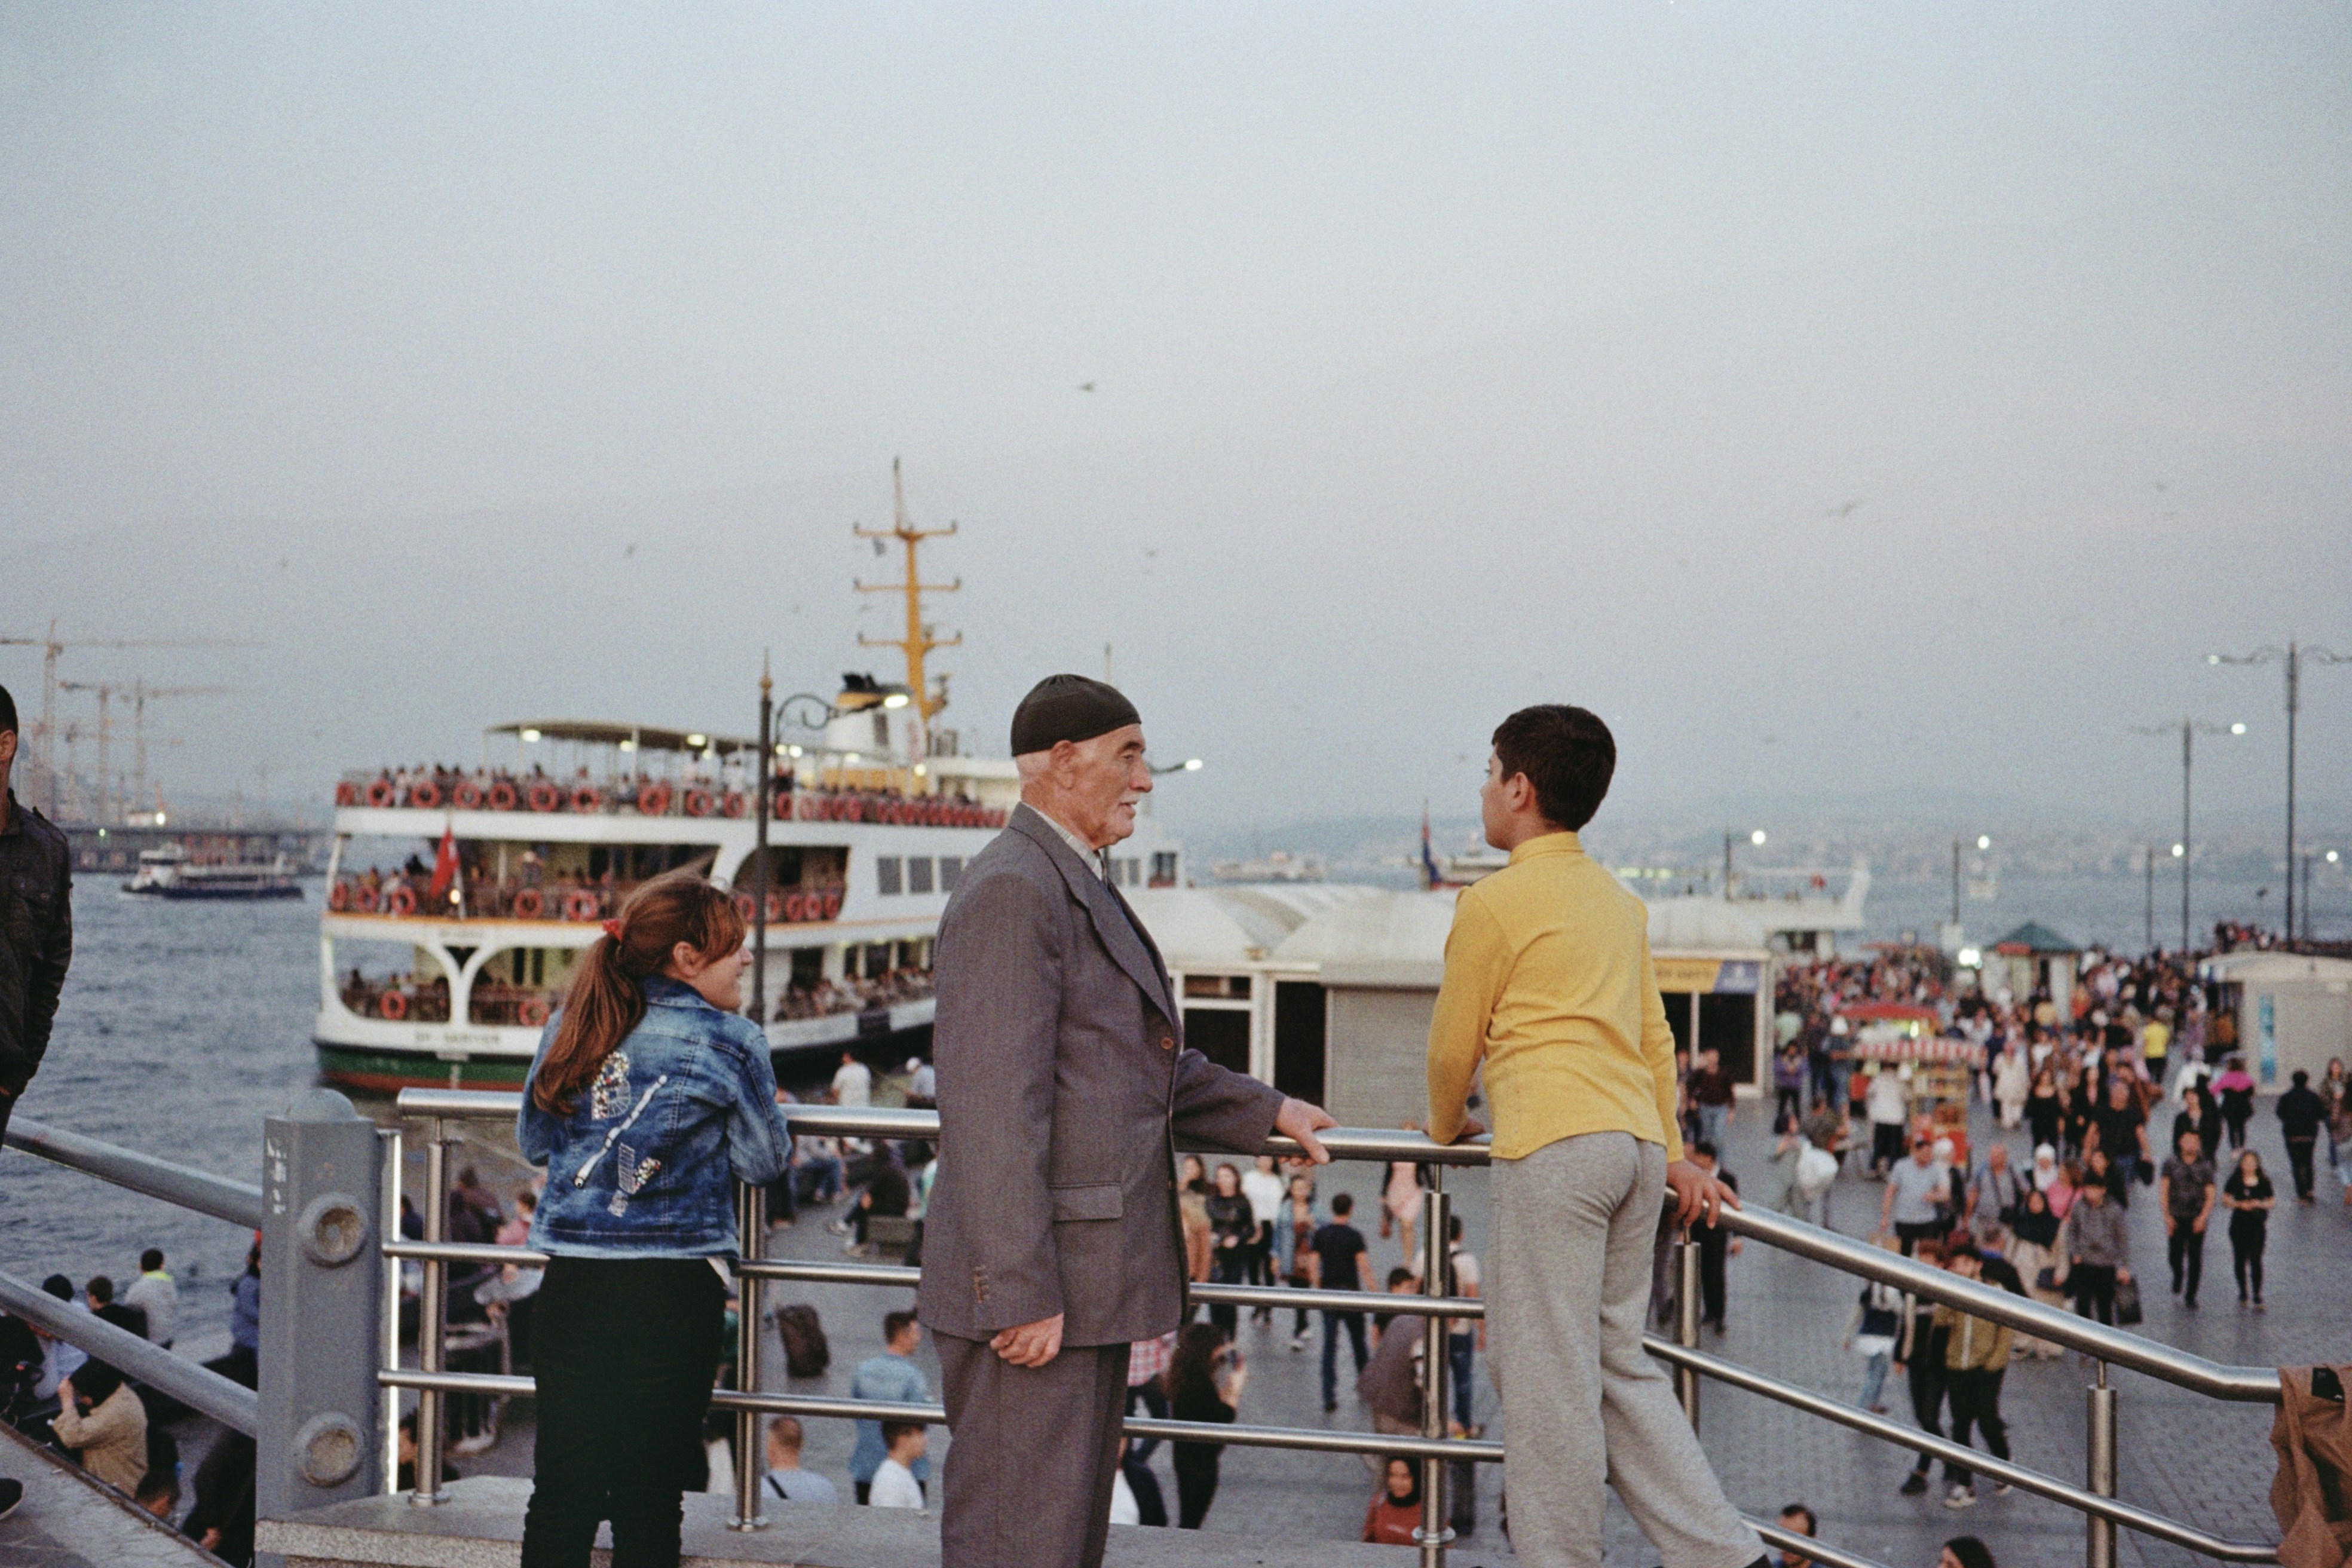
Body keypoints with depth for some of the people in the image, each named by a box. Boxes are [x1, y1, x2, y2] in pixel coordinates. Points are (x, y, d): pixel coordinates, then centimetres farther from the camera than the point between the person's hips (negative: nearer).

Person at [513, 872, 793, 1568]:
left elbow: (533, 1142, 18)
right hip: (672, 1298, -3)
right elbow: (765, 1161, 1)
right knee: (649, 1500, 4)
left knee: (563, 1491, 8)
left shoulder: (568, 1029, 8)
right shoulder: (729, 1042, -5)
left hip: (572, 1286, 3)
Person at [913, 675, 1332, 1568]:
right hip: (1031, 1289, -11)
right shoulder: (1012, 891, -16)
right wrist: (1023, 1293, -24)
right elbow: (994, 1110, -22)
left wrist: (1264, 1112, 27)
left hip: (1088, 1276, 11)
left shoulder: (1077, 889, 18)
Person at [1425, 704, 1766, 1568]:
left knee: (1549, 1368, -1)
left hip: (1552, 1147, -8)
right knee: (1619, 1361, 13)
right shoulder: (1617, 899, 18)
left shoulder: (1494, 902, -3)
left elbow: (1454, 1045, 5)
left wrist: (1447, 1127, 23)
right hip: (1635, 1143, 8)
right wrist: (1672, 1154, 27)